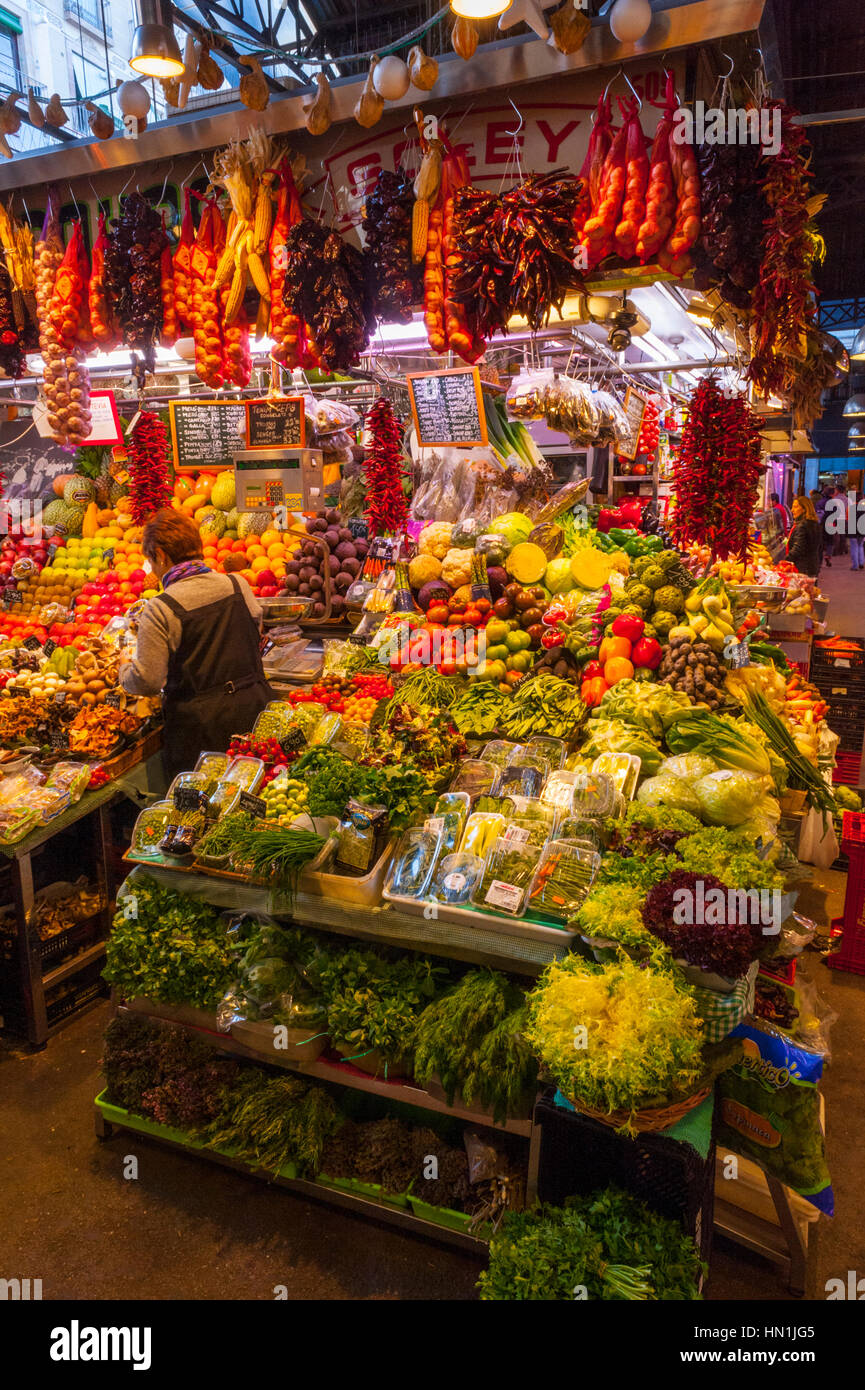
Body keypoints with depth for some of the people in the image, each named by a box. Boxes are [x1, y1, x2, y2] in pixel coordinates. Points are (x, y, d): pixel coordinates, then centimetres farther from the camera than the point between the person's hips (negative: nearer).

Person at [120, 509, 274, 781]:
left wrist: (124, 669, 10)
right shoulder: (238, 586, -1)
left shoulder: (160, 609, -14)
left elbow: (147, 681, -12)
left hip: (199, 723, -4)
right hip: (253, 707, 5)